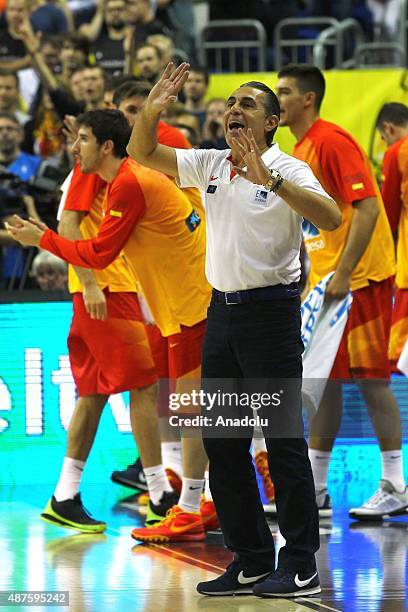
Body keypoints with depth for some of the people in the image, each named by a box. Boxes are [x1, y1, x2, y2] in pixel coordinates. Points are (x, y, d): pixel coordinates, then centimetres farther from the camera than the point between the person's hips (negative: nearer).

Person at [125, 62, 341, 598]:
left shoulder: (287, 169, -8)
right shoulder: (210, 165, 10)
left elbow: (330, 217, -24)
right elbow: (143, 153, 10)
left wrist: (270, 179, -32)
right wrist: (153, 109, -8)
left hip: (270, 309, -7)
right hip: (222, 309, 7)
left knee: (283, 439, -7)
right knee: (221, 440, 9)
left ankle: (301, 567, -3)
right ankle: (251, 560, 17)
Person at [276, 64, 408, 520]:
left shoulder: (332, 142, -14)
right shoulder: (300, 150, 15)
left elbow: (366, 207, -21)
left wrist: (343, 273, -25)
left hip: (360, 278, -9)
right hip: (325, 278, 9)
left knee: (370, 377, -7)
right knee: (324, 379, 10)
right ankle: (314, 488, 14)